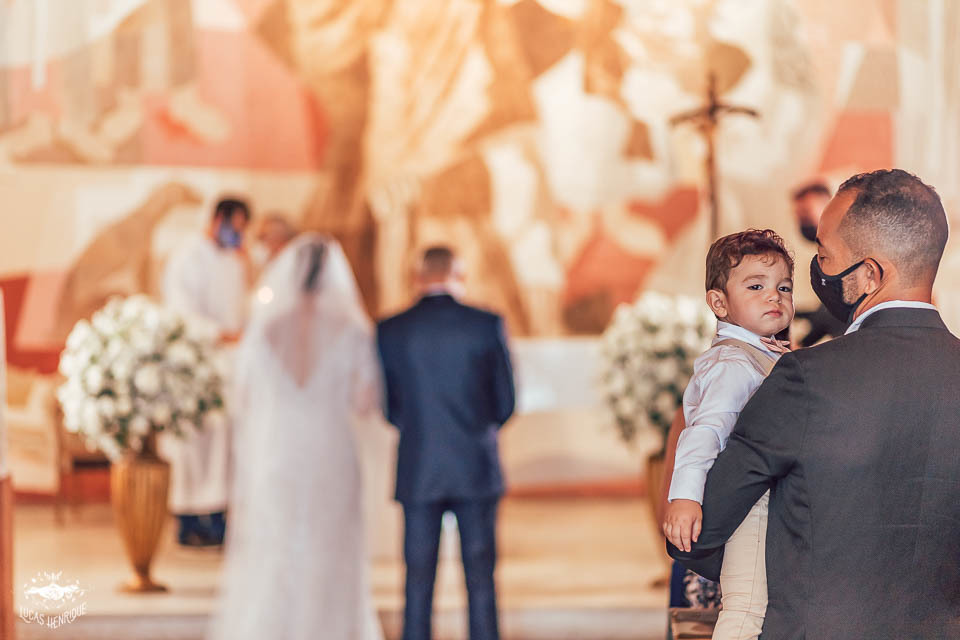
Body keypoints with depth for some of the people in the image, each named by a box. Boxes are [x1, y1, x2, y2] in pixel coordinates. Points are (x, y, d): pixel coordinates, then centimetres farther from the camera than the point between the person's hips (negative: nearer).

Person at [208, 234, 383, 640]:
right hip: (331, 466, -1)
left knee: (264, 567, 11)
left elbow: (241, 400, 1)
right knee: (328, 567, 12)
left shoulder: (262, 328, -5)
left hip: (270, 466, 1)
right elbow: (366, 403, -7)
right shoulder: (351, 332, -8)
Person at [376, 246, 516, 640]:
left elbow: (388, 407, 5)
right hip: (477, 469, 0)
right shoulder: (487, 325, -4)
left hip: (418, 472, 1)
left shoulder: (390, 331, -2)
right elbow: (506, 402, 2)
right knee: (480, 580, 4)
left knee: (418, 582, 6)